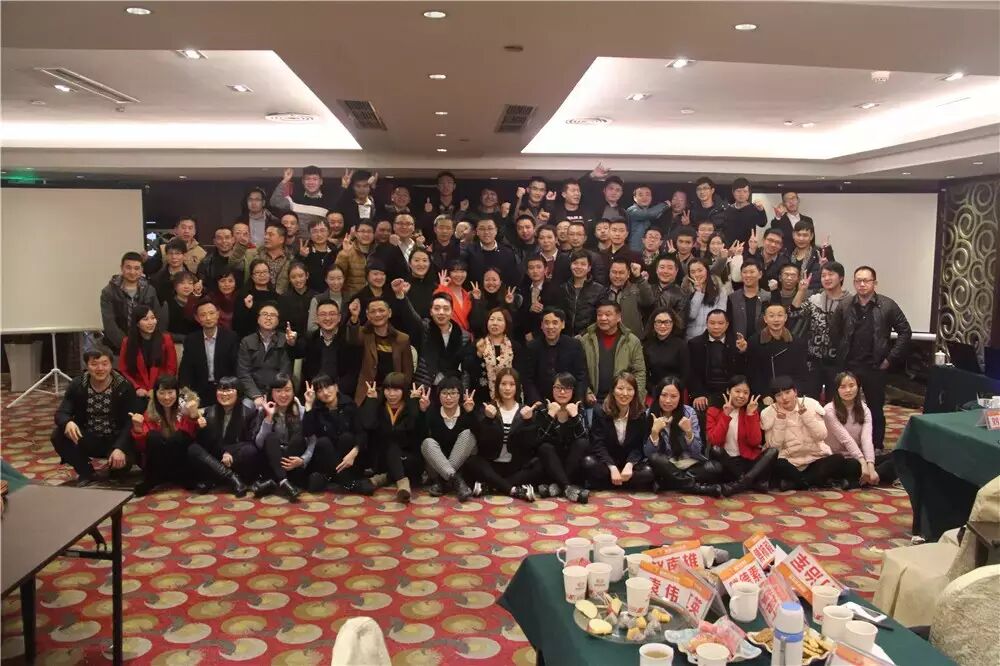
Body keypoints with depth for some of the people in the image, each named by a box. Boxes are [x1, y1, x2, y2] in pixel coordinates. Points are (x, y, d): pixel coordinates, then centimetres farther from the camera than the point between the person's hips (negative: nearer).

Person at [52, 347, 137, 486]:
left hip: (115, 440, -3)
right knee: (58, 436, -24)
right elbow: (61, 413, -11)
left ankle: (115, 473, 11)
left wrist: (119, 448, -34)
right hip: (87, 439, 3)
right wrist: (68, 422, -37)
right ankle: (86, 474, 0)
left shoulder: (124, 387, -12)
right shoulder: (77, 385, -4)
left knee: (123, 462, -32)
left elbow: (130, 422, -17)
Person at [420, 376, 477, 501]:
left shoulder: (466, 413, -4)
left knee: (467, 434, -22)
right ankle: (456, 480, -41)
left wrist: (471, 413, -32)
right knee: (427, 442, -25)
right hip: (437, 467, 0)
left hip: (462, 466, 0)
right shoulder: (432, 413, -2)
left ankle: (441, 480, -27)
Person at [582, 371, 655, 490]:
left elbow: (638, 446, -5)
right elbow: (598, 445, -14)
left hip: (630, 461, 2)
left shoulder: (641, 414, -2)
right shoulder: (600, 411, -7)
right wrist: (612, 467, -28)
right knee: (588, 463, -33)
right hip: (606, 461, -2)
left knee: (648, 472, -29)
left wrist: (629, 465, -26)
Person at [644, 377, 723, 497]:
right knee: (655, 459, -34)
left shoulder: (688, 412, -6)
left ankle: (667, 483, -20)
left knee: (716, 468, -25)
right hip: (664, 465, -1)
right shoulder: (650, 415, -7)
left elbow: (697, 452, -6)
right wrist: (654, 431, -27)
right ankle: (699, 488, -22)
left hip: (688, 463, 1)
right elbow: (648, 454, -12)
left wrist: (689, 432, -24)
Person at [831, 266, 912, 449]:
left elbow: (905, 331, 1)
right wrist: (840, 358, 0)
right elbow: (834, 335, 7)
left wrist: (890, 358, -3)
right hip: (848, 367, 1)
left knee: (876, 410, 9)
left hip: (875, 368, -1)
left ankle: (877, 449, 20)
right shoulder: (844, 307, 3)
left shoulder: (887, 305, -2)